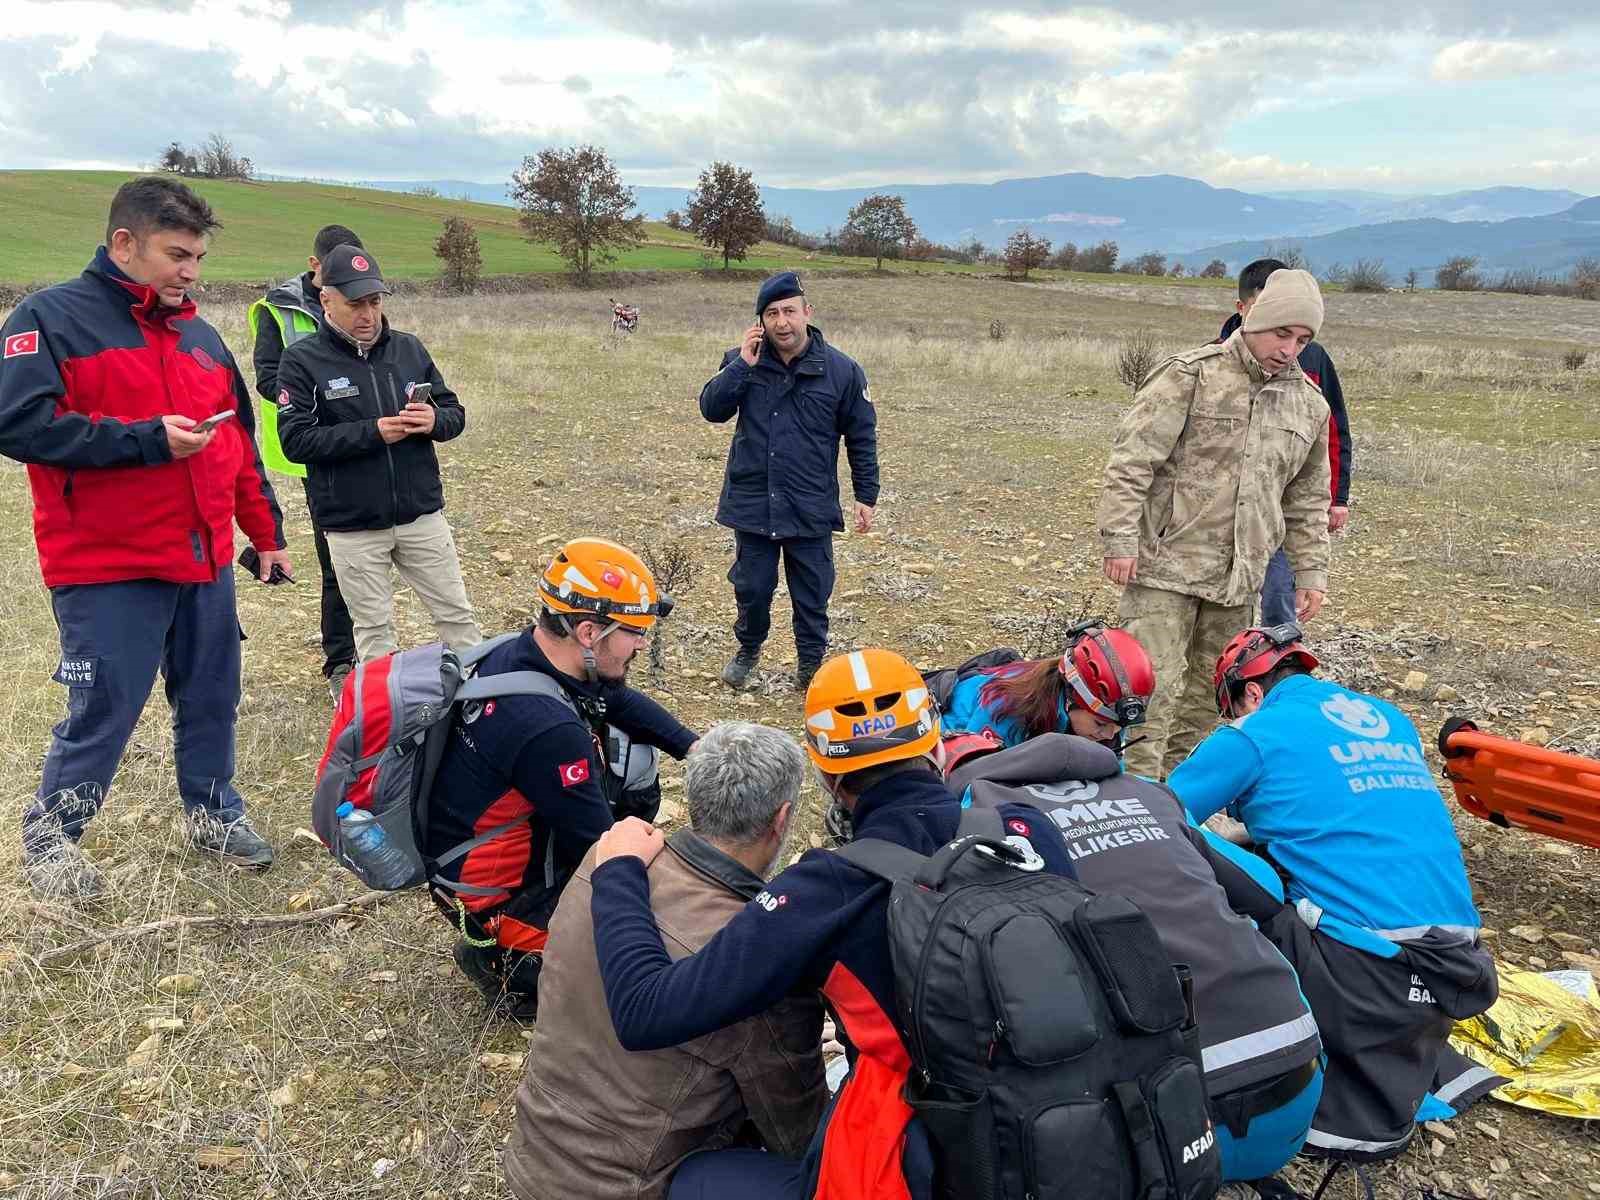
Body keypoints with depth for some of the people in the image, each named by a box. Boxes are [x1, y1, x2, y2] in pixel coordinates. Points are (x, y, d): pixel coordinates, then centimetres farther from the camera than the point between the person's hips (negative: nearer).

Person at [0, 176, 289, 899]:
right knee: (104, 710, 1)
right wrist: (145, 439, -19)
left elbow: (239, 441, 20)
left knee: (212, 698, 13)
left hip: (205, 561, 6)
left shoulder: (200, 336, 15)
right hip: (107, 568, -6)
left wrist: (266, 532, 20)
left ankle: (212, 810, 33)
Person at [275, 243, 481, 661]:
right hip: (352, 527, -3)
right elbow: (296, 440, -14)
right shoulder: (302, 360, -6)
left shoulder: (409, 348, 6)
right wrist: (373, 432, -22)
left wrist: (435, 420, -15)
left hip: (422, 514, 3)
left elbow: (455, 413, 9)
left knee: (456, 614, 10)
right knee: (374, 629, 10)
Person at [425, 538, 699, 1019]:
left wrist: (692, 745, -3)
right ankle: (507, 960, 4)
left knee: (632, 751, 8)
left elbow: (623, 700, 9)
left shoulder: (517, 653, -8)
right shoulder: (547, 728, -35)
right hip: (492, 898, -8)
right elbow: (599, 845, -23)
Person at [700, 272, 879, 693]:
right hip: (752, 503, 2)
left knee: (811, 596, 9)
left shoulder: (841, 371, -6)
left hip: (811, 509, -1)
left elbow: (862, 437, 1)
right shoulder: (743, 362, 0)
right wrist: (742, 365, -18)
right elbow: (711, 409, -8)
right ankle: (748, 650, 40)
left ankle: (811, 668, 28)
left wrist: (867, 496, 1)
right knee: (752, 588, 14)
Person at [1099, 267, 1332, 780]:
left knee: (1207, 693, 13)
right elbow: (1131, 461, -10)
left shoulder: (1310, 404, 12)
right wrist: (1121, 539, -15)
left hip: (1238, 577, 6)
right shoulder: (1190, 376, -7)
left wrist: (1311, 570, 15)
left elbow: (1308, 499, 20)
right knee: (1154, 686, -8)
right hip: (1166, 565, -6)